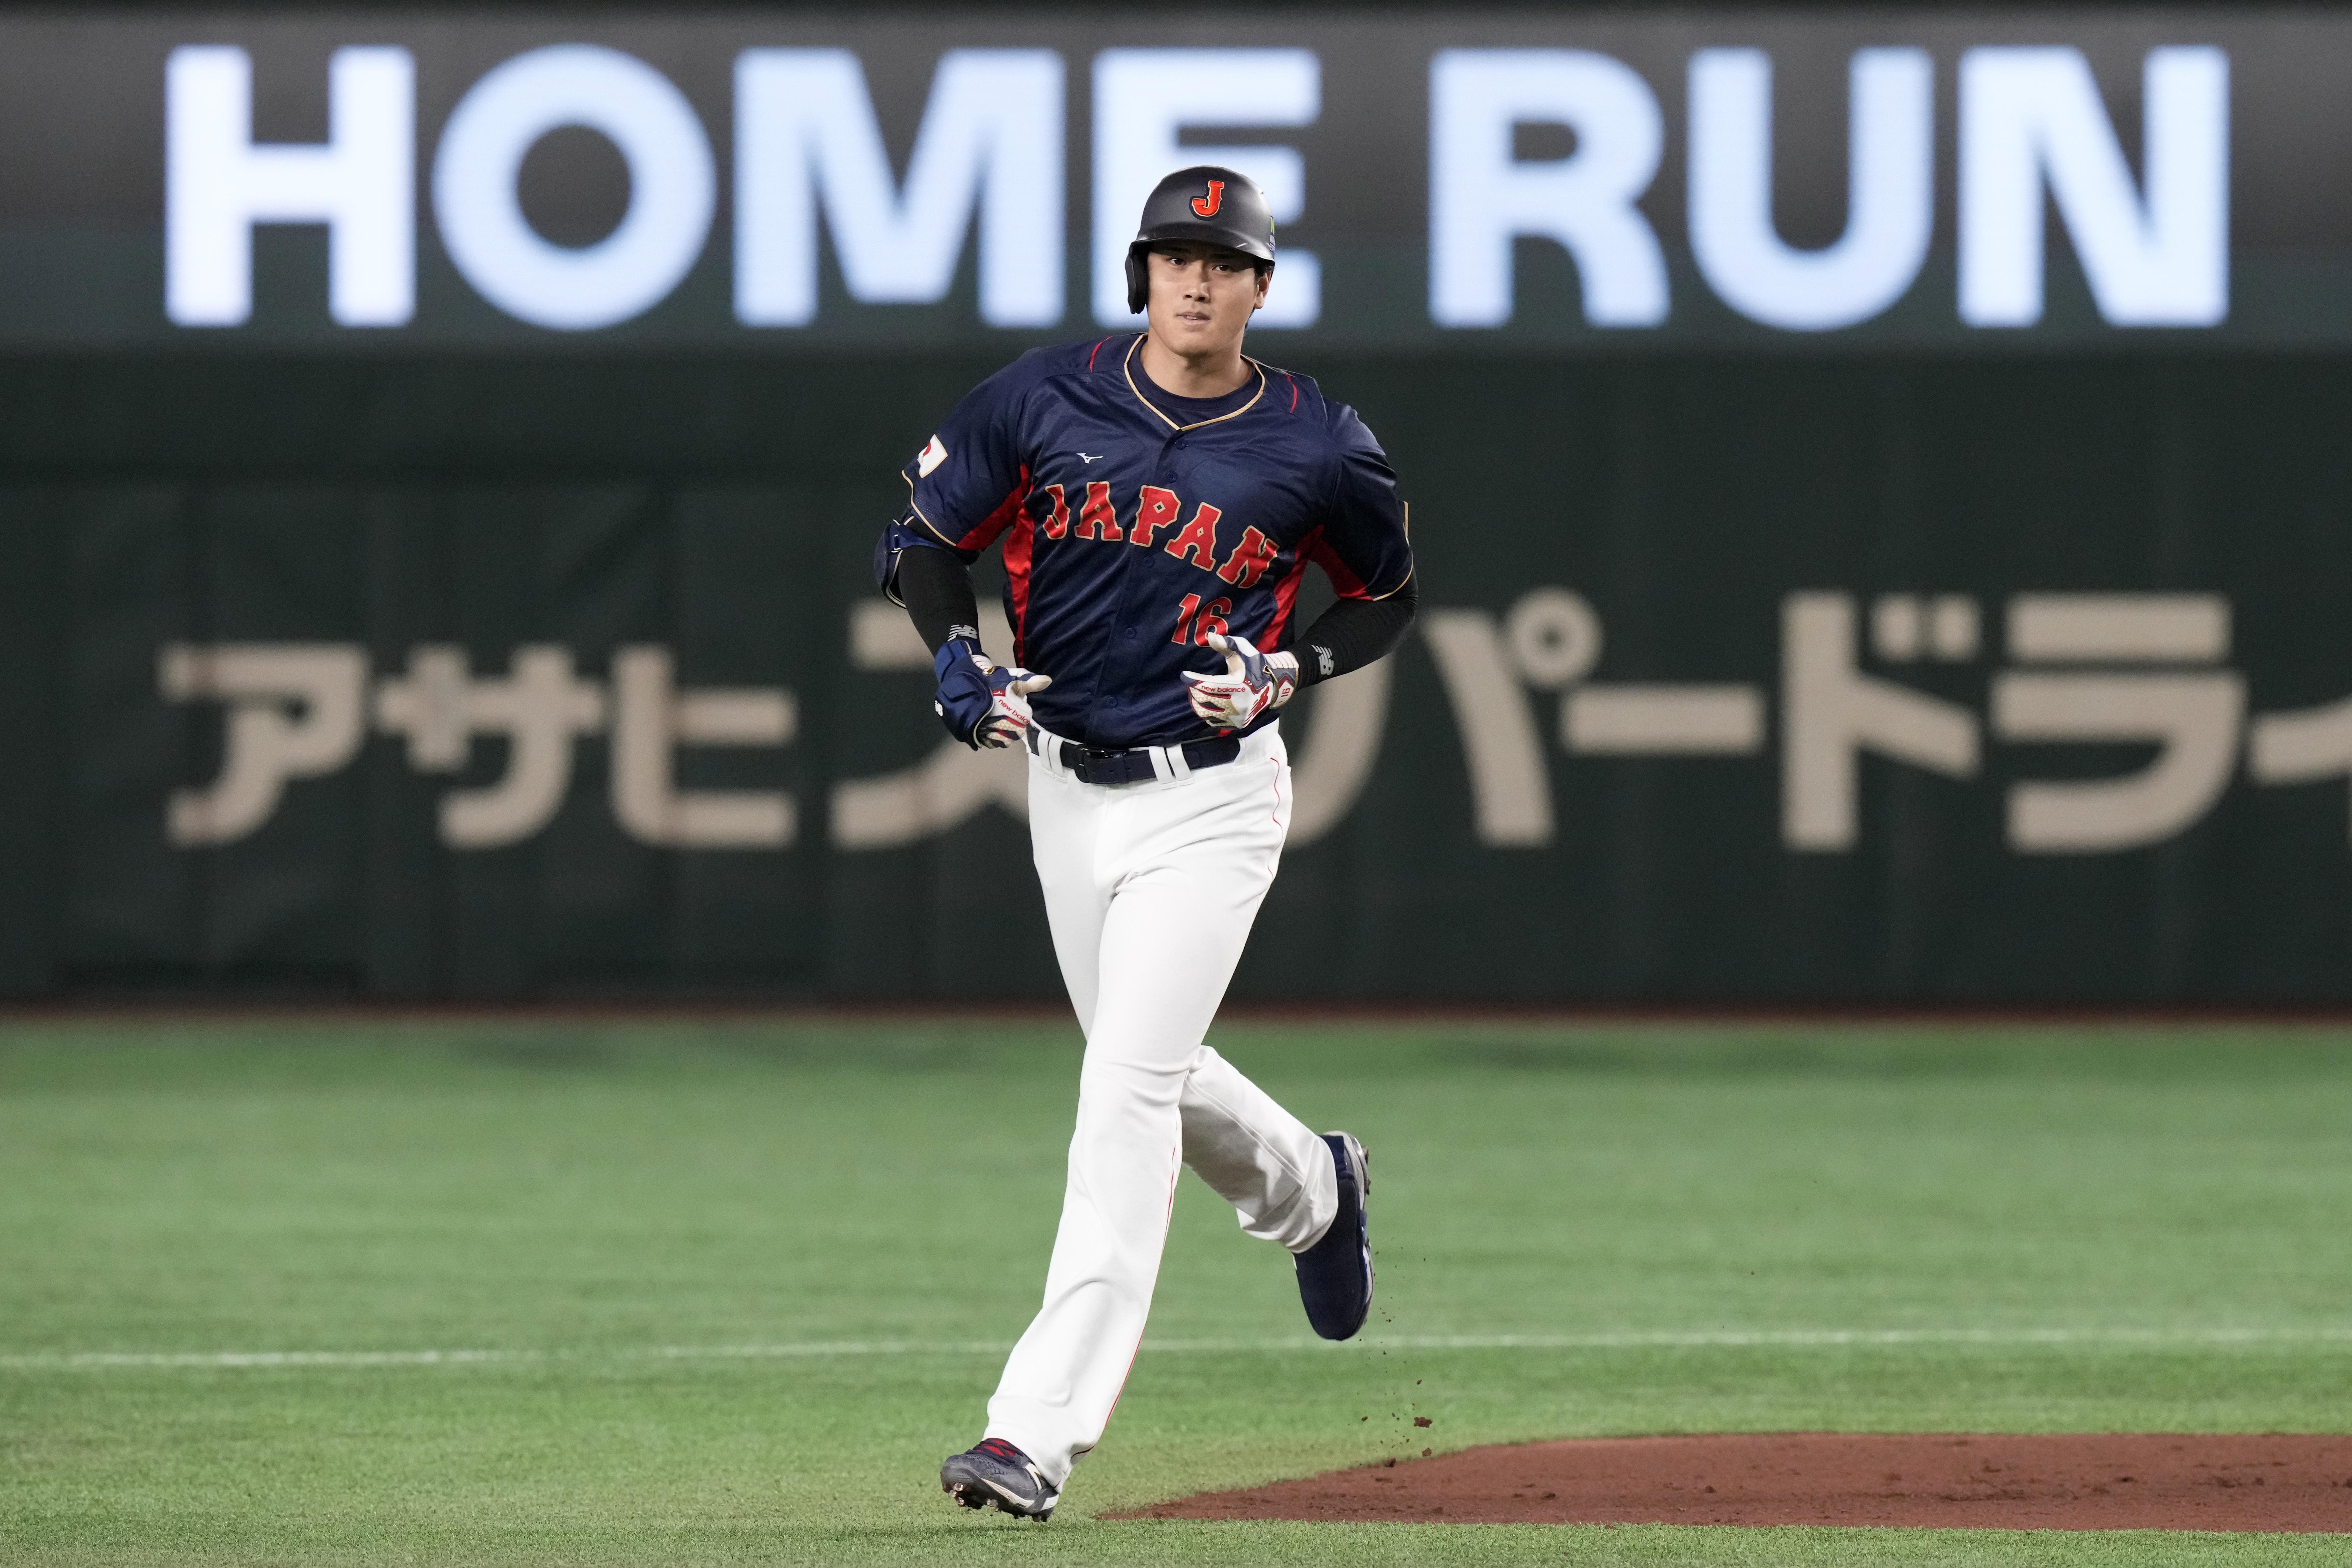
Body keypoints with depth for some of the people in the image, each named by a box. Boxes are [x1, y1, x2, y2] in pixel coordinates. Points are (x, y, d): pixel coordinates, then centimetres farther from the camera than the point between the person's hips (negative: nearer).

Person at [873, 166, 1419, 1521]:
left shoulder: (1317, 444, -6)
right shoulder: (1042, 399, -3)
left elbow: (1391, 595, 9)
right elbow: (922, 541, 6)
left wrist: (1287, 673, -9)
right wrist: (960, 656, -13)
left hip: (1213, 798, -4)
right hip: (1068, 787, 4)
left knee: (1130, 1084, -15)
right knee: (1149, 1077, 18)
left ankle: (1040, 1431, -19)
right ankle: (1309, 1188, 53)